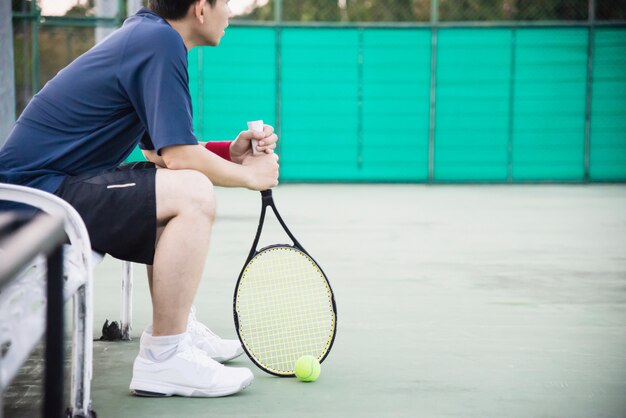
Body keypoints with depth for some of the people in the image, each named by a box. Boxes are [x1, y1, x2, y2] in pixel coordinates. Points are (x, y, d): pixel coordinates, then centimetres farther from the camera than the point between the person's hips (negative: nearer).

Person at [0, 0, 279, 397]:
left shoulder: (146, 33, 14)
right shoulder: (161, 41, -15)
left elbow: (160, 152, 18)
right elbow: (179, 157, -19)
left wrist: (230, 152, 7)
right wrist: (249, 174, -4)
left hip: (37, 179, 11)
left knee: (179, 194, 23)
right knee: (193, 193, -22)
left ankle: (174, 326, 24)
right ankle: (163, 360, -17)